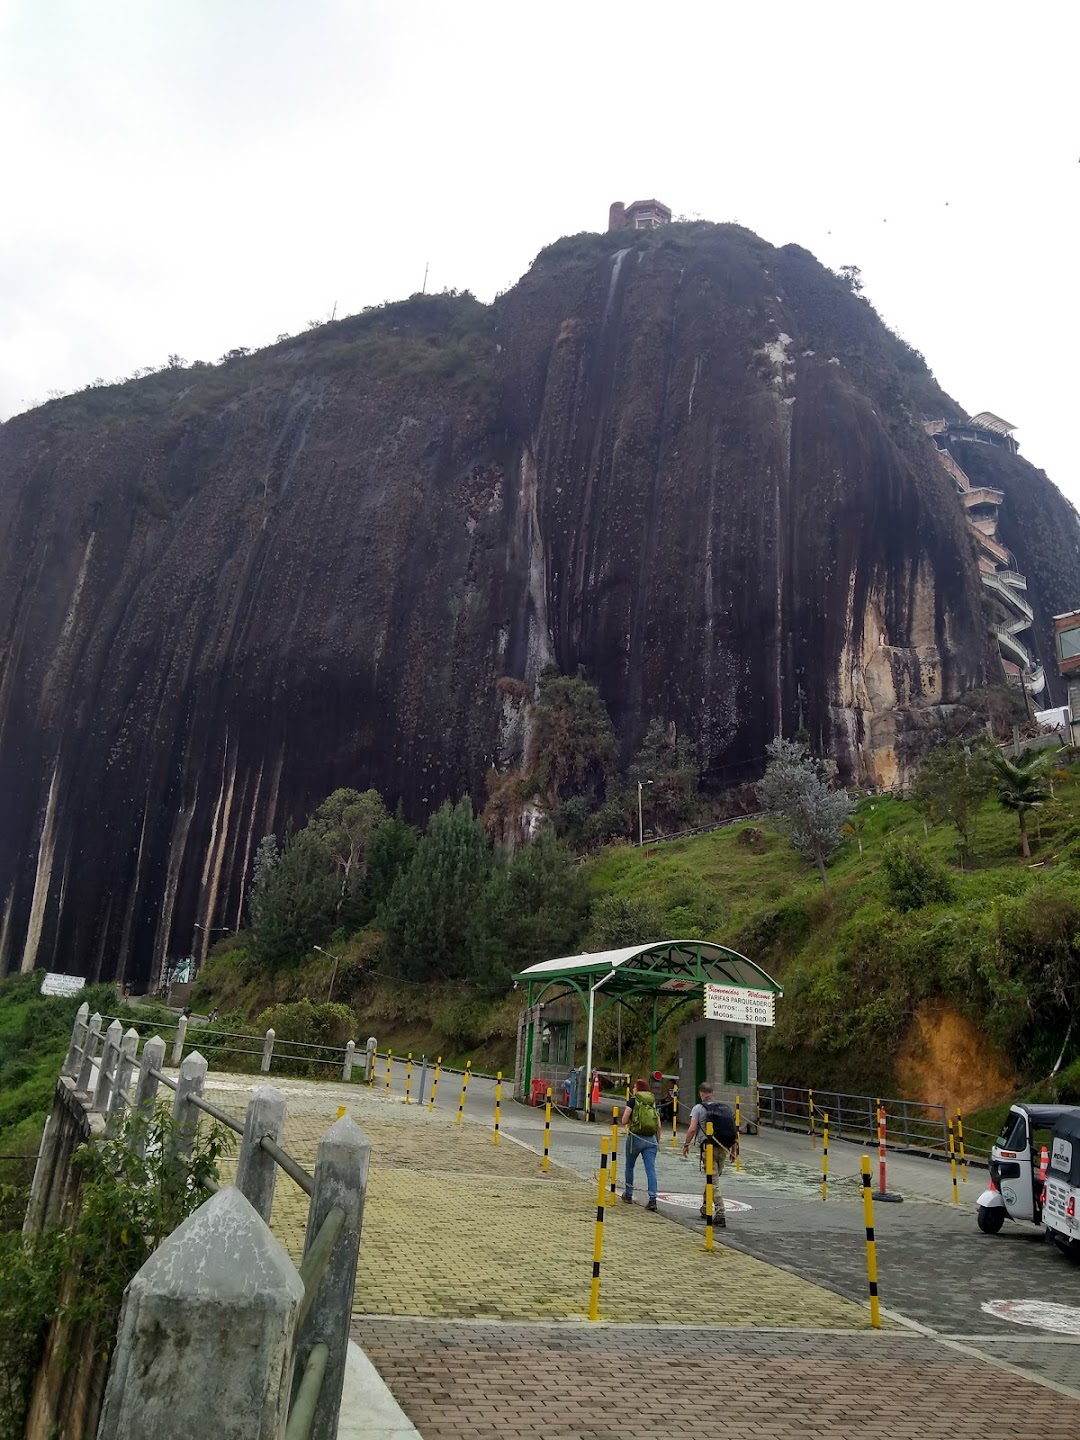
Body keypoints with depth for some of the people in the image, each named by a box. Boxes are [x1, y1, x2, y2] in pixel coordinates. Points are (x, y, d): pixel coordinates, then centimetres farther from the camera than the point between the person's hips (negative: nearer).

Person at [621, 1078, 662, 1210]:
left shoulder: (634, 1100, -4)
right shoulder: (653, 1102, 9)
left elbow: (624, 1121, -10)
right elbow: (658, 1126, 8)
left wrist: (627, 1124, 11)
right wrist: (658, 1141, 16)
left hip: (635, 1137, -3)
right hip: (651, 1139, 3)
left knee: (629, 1166, 17)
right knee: (651, 1169, -1)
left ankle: (628, 1194, 27)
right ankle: (652, 1199, -12)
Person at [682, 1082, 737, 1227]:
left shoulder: (699, 1108, -2)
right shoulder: (725, 1107, 11)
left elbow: (692, 1129, -9)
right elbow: (734, 1130, 8)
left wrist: (686, 1144, 5)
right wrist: (733, 1149, 16)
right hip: (724, 1149, 5)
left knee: (713, 1182, -2)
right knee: (714, 1178, 20)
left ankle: (720, 1215, -9)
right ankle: (705, 1207, 32)